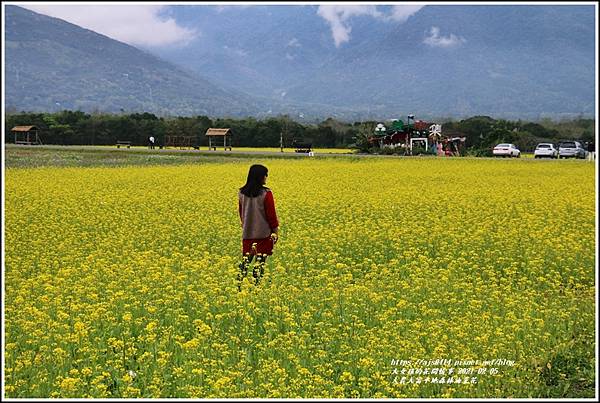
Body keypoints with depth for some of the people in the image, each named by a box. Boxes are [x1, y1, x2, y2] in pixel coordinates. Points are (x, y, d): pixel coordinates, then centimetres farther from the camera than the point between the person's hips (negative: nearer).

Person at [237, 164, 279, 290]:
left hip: (247, 233, 5)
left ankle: (239, 286, 4)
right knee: (260, 261, 1)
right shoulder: (266, 194, -13)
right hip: (264, 233, -5)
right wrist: (276, 231, 1)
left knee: (245, 260, 10)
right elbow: (271, 214, -9)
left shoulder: (242, 193, 3)